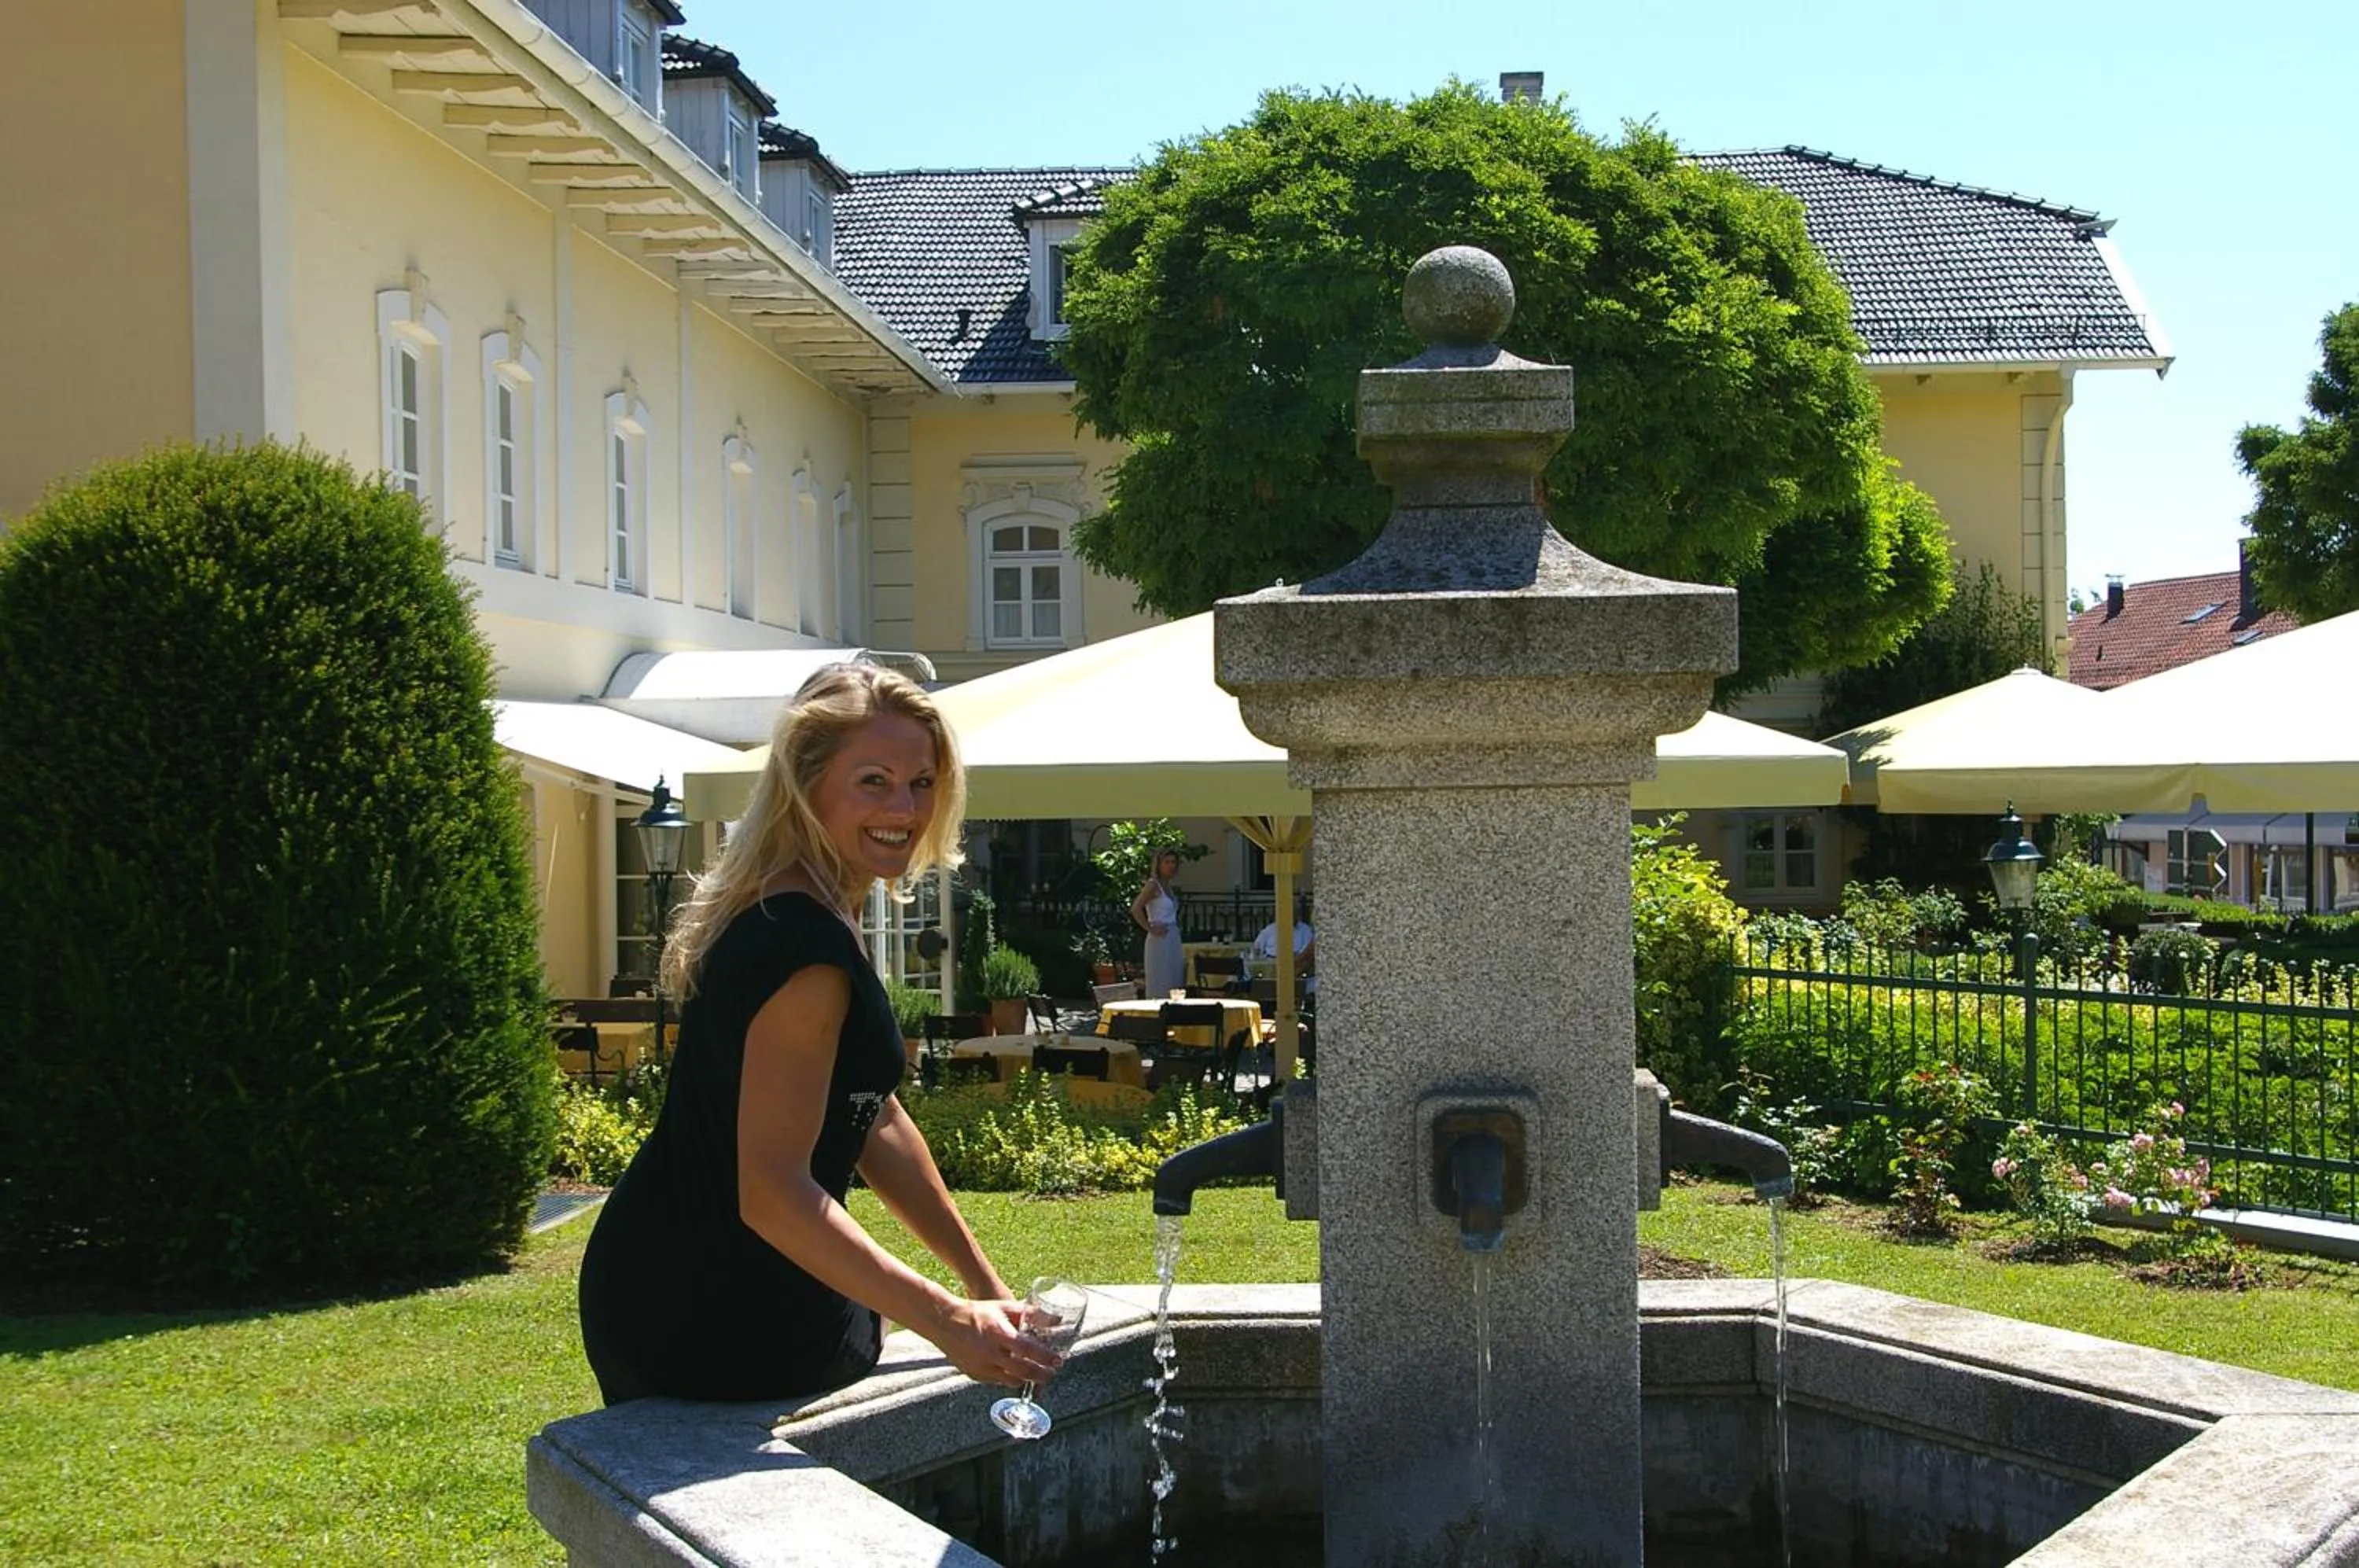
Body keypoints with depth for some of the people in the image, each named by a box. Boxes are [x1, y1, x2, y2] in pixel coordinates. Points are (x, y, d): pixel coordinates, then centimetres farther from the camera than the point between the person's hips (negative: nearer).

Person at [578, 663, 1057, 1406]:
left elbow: (876, 1123, 14)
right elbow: (772, 1191, -30)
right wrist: (948, 1322, -32)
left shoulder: (782, 914, 9)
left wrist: (987, 1288, 14)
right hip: (723, 1337, -9)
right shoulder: (805, 943, -23)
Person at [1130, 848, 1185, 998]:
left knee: (1175, 985, 8)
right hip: (1160, 940, -9)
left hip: (1173, 940, 9)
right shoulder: (1153, 885, -10)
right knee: (1161, 987, -8)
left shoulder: (1168, 887, 15)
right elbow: (1135, 909, -21)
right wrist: (1150, 929, -18)